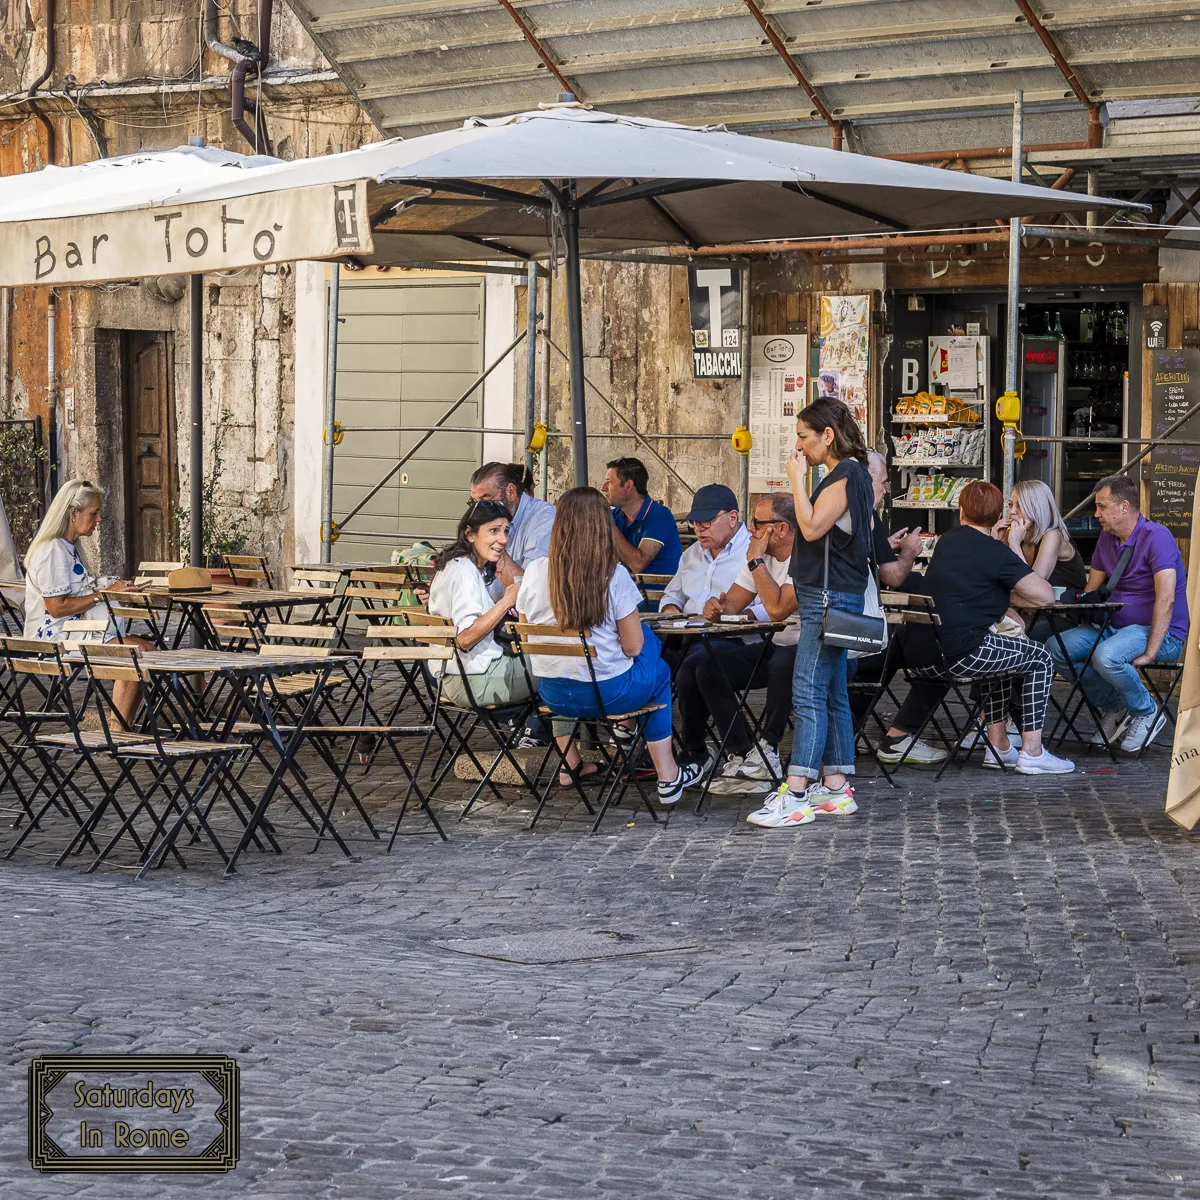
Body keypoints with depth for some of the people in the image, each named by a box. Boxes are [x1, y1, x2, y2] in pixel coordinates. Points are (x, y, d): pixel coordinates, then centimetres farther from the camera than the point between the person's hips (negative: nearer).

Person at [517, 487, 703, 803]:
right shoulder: (615, 576, -15)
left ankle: (569, 765, 43)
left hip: (552, 694, 3)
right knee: (658, 670, 28)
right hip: (609, 694, -3)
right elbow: (633, 647, -11)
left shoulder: (534, 571, -7)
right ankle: (668, 776, 29)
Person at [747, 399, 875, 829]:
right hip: (829, 599, 11)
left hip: (830, 599, -11)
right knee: (831, 694, 11)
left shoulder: (846, 475, -13)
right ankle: (836, 788, 15)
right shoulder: (847, 475, 18)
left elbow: (812, 526, -21)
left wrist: (797, 479, -12)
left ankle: (795, 797, -17)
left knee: (808, 694, -13)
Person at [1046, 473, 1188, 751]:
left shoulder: (1156, 536, -15)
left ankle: (1147, 714, -10)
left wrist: (1149, 654, -28)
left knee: (1106, 655, -36)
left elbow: (1166, 600, -23)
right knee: (1055, 647, -10)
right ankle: (1113, 708, 4)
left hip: (1162, 634, -8)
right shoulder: (1106, 538, 10)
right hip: (1116, 625, 8)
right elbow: (1090, 592, 18)